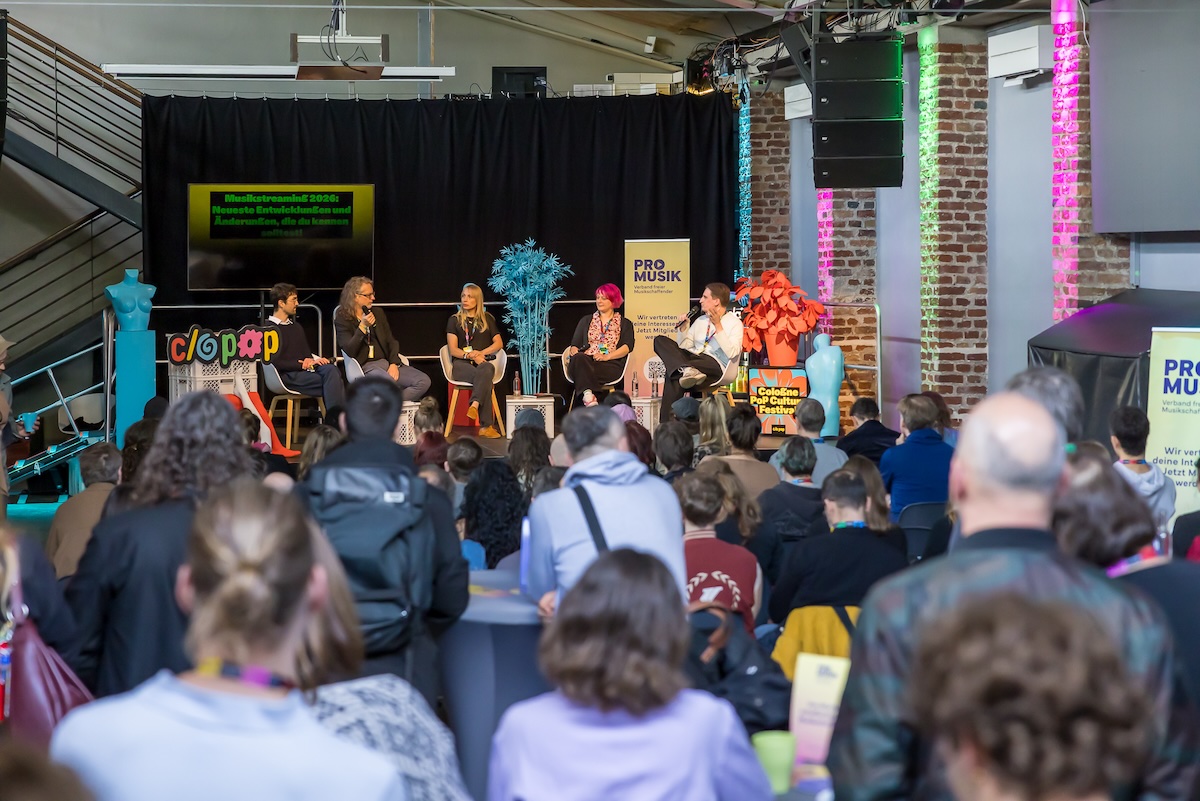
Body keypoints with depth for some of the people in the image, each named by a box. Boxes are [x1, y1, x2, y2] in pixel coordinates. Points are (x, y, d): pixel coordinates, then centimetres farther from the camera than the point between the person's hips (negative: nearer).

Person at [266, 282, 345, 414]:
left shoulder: (296, 327, 28)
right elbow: (274, 362, -9)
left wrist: (316, 360, -1)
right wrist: (301, 364, -11)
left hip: (306, 369, 7)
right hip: (288, 376, -7)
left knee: (331, 369, -28)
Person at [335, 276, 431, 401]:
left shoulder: (378, 314, 20)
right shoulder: (342, 320, 2)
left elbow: (391, 341, 17)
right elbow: (349, 351, -9)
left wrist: (394, 364, -2)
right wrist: (363, 326, -18)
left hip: (387, 362, 6)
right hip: (365, 366, -6)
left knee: (424, 381, -17)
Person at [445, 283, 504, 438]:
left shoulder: (487, 319, 18)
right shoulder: (455, 320, 13)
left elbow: (499, 344, 10)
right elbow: (453, 350, 3)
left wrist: (481, 353, -7)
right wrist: (472, 356, -14)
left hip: (484, 362, 2)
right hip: (461, 363, -2)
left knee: (485, 371, -40)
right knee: (485, 379, -37)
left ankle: (474, 406, -53)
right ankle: (486, 425, -44)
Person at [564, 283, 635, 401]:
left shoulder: (624, 323, 20)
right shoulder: (586, 321, 30)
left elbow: (628, 346, 3)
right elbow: (575, 344, 22)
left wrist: (606, 356, -14)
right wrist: (574, 350, -5)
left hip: (610, 364, -2)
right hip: (585, 361, 3)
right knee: (579, 358, -38)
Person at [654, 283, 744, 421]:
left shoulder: (734, 323, 2)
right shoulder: (700, 320, 23)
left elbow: (732, 353, -15)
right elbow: (682, 347, 19)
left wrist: (718, 326, -18)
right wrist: (683, 327, 3)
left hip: (715, 365, -7)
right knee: (660, 341, -17)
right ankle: (686, 370, -42)